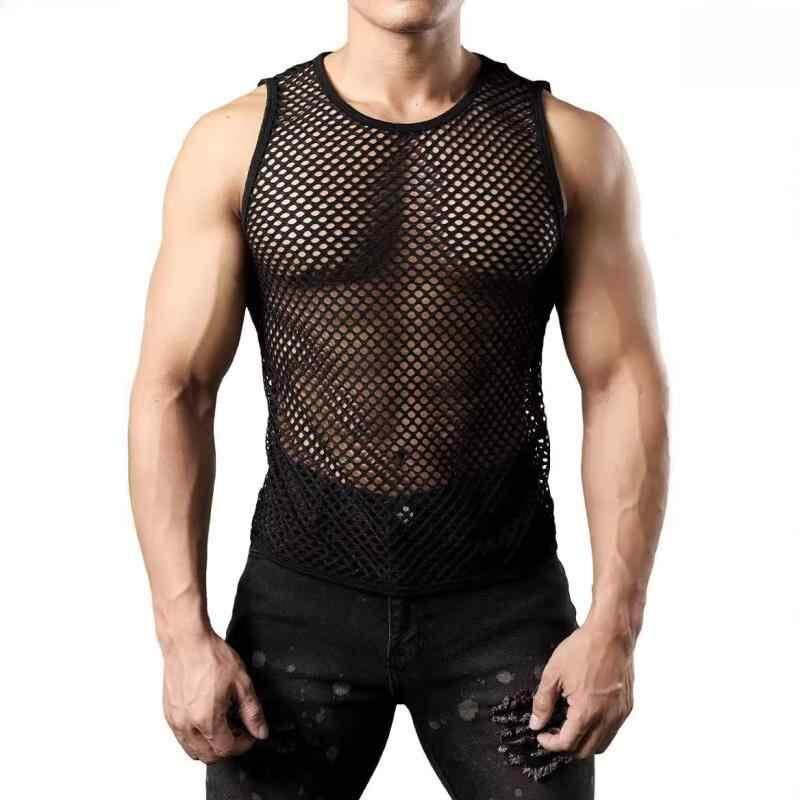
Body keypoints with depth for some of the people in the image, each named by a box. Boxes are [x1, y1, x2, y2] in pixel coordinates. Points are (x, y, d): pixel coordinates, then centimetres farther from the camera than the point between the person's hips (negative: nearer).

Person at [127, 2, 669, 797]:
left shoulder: (570, 142, -3)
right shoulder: (237, 140, -4)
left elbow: (625, 388, -4)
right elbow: (170, 391, -5)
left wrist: (614, 627, -11)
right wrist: (183, 634, -12)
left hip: (501, 606, 0)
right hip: (303, 598, 0)